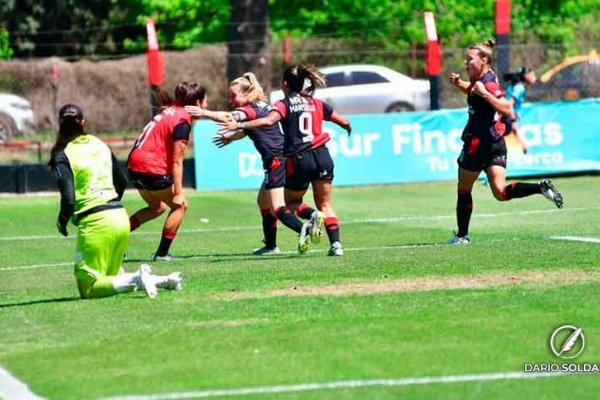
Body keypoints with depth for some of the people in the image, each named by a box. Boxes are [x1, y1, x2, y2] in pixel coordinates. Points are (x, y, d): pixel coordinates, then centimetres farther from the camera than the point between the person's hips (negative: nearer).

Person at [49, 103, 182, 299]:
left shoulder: (63, 156, -7)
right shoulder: (99, 144, 12)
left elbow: (68, 199, -15)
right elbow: (122, 181, 19)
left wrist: (62, 222, 3)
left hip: (94, 223, -6)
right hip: (120, 217, 6)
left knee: (88, 288, 3)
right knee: (112, 276, 21)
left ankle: (135, 280, -21)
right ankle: (163, 280, -1)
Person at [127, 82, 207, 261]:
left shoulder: (170, 111, 11)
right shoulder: (182, 122, -14)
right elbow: (177, 162, -16)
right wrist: (178, 192, -14)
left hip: (134, 165, 9)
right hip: (152, 170, -9)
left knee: (157, 207, 25)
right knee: (179, 206, 6)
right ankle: (162, 253, 7)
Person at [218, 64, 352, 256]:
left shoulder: (284, 105, -1)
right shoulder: (316, 104, 13)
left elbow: (268, 121, -22)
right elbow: (344, 122, 24)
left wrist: (239, 125, -24)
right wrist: (349, 128, 47)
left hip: (298, 160, -3)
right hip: (321, 156, 3)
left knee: (292, 203, 17)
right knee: (325, 204, 13)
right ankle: (335, 243, -5)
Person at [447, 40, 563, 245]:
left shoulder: (488, 83, -17)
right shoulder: (480, 79, 11)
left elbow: (507, 110, -26)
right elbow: (475, 93, 34)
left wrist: (484, 93, -31)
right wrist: (460, 84, 16)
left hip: (480, 142, -9)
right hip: (496, 143, 9)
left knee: (463, 189, 8)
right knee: (501, 193, 0)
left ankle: (462, 235, 15)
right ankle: (541, 187, -15)